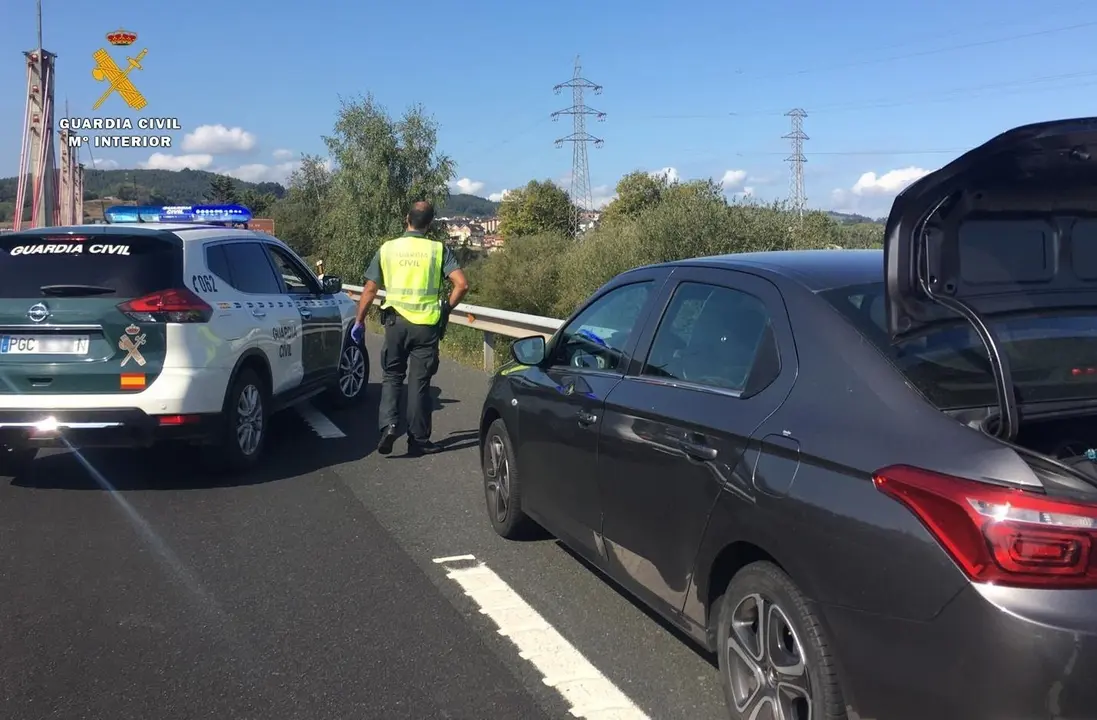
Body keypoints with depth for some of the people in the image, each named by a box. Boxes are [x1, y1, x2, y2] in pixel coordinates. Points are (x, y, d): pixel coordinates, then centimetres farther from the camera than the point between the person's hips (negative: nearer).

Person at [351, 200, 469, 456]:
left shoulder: (388, 248, 1)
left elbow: (370, 289, 3)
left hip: (396, 322, 1)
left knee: (392, 376, 16)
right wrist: (447, 308, 4)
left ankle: (389, 424, -4)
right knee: (419, 381, 8)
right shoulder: (439, 250, -3)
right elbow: (462, 284, -12)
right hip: (427, 324, -1)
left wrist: (359, 321, 13)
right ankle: (418, 439, 13)